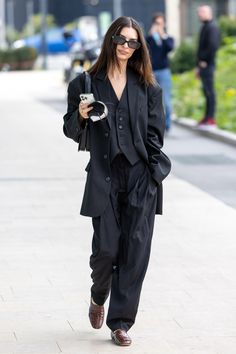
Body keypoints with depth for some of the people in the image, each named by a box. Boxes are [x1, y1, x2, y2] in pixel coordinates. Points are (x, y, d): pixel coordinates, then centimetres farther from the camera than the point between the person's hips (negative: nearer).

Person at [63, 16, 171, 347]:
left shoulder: (147, 86, 9)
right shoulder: (86, 83, 5)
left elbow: (155, 132, 8)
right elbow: (72, 131, 10)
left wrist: (155, 171, -2)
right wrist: (80, 115, -11)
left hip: (141, 178, 1)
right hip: (104, 177, -1)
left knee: (135, 251, -3)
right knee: (106, 248, -5)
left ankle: (121, 322, 5)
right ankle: (98, 296, 28)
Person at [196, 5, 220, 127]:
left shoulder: (212, 28, -12)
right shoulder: (204, 27, 19)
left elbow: (213, 46, -24)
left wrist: (205, 61, -17)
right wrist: (198, 66, 21)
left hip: (208, 65, -10)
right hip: (203, 65, 10)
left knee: (209, 91, -8)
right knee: (207, 91, 11)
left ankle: (211, 118, -7)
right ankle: (207, 117, 16)